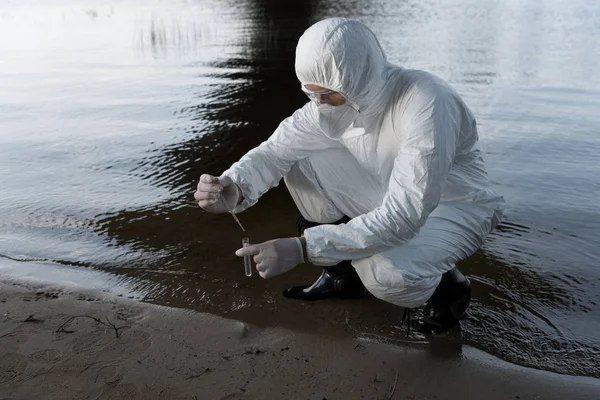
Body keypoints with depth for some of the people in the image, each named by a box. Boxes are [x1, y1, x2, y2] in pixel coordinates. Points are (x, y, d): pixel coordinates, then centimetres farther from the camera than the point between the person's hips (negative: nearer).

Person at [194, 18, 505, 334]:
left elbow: (403, 218, -38)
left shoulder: (426, 105, -34)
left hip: (453, 206, -6)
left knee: (384, 273, -35)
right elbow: (276, 149, -12)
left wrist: (302, 248, -42)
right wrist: (234, 188, -35)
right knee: (302, 162, -10)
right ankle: (341, 273, 8)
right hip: (391, 196, 6)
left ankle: (446, 286, 2)